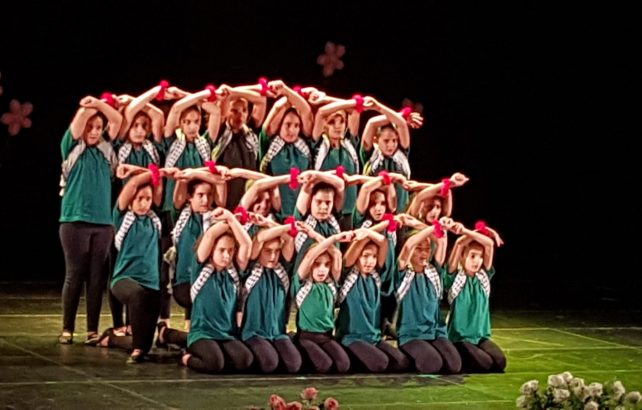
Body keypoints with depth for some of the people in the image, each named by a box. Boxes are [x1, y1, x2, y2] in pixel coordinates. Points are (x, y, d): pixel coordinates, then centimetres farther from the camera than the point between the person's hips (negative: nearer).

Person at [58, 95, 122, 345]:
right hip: (75, 220, -3)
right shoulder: (72, 148, 6)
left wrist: (98, 104, -12)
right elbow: (77, 122, -10)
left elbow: (117, 119, 3)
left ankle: (93, 329, 5)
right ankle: (67, 329, 5)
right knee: (75, 275, -2)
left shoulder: (106, 149, 12)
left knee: (97, 277, 1)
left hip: (103, 221, 3)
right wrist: (87, 107, -26)